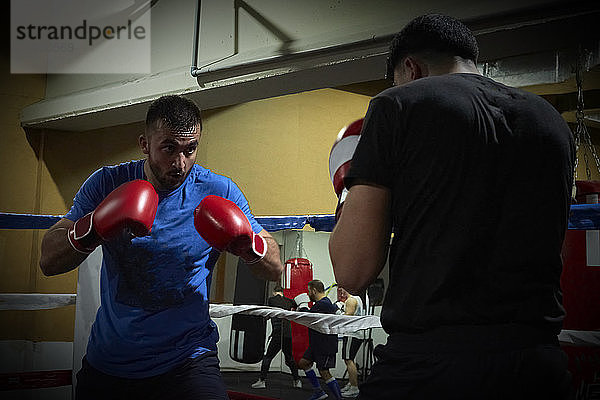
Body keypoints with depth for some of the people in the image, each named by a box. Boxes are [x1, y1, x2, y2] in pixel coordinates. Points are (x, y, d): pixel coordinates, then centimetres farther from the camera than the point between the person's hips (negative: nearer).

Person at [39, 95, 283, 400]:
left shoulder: (217, 192, -7)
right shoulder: (108, 183, -5)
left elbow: (275, 270, -3)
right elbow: (48, 262, -9)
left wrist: (248, 245, -25)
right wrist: (94, 229, -28)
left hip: (186, 361, -2)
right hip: (107, 361, 2)